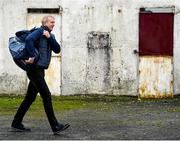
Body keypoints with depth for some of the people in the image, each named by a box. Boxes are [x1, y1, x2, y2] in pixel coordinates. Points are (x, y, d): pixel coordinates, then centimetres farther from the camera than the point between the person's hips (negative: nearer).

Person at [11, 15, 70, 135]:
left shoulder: (51, 36, 18)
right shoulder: (39, 31, -8)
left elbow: (57, 49, 4)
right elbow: (29, 39, -27)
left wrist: (49, 37, -8)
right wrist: (32, 56, -28)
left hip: (40, 70, 9)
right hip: (35, 68, -9)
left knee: (30, 98, 13)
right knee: (47, 95, -12)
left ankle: (16, 123, 21)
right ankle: (55, 126, -13)